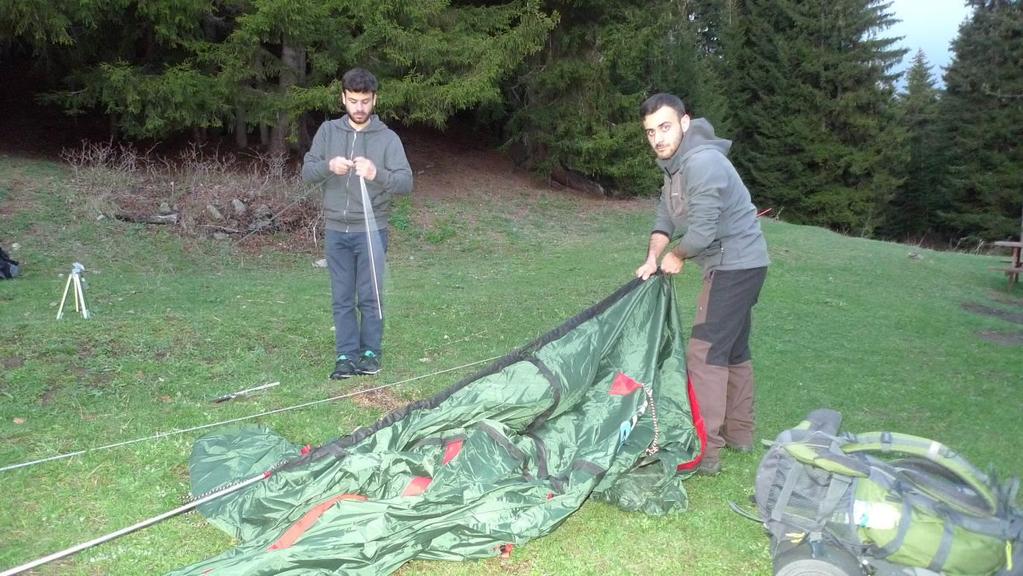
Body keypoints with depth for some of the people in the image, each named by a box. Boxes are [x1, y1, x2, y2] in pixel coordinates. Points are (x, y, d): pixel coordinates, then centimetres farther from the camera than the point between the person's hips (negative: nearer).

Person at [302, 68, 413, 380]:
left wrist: (377, 174, -33)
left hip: (371, 230, -2)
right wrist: (329, 166, -23)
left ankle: (370, 352, 18)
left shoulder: (387, 137, -5)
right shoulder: (328, 131, 3)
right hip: (336, 230, 2)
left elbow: (405, 182, -13)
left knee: (370, 296, 4)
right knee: (342, 298, 7)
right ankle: (345, 356, 15)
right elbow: (307, 172, -1)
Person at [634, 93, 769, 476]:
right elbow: (666, 215, 11)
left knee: (705, 353, -11)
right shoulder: (675, 163, 9)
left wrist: (676, 257, -7)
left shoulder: (702, 163, -23)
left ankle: (704, 453, -7)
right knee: (733, 350, 18)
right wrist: (653, 258, -3)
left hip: (735, 266, -11)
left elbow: (702, 230, -25)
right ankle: (739, 434, 32)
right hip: (742, 263, 11)